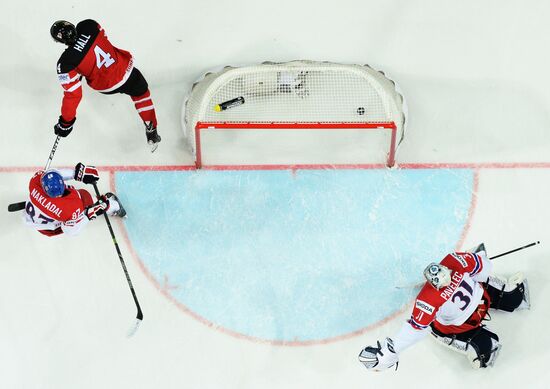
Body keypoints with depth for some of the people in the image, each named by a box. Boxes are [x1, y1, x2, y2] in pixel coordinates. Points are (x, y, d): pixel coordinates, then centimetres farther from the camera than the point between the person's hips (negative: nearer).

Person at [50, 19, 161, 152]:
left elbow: (73, 94, -25)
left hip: (106, 86, -1)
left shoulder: (66, 63, -29)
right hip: (126, 68, 1)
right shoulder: (88, 26, -21)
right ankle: (151, 131, 24)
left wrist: (66, 122, -14)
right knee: (141, 93, 27)